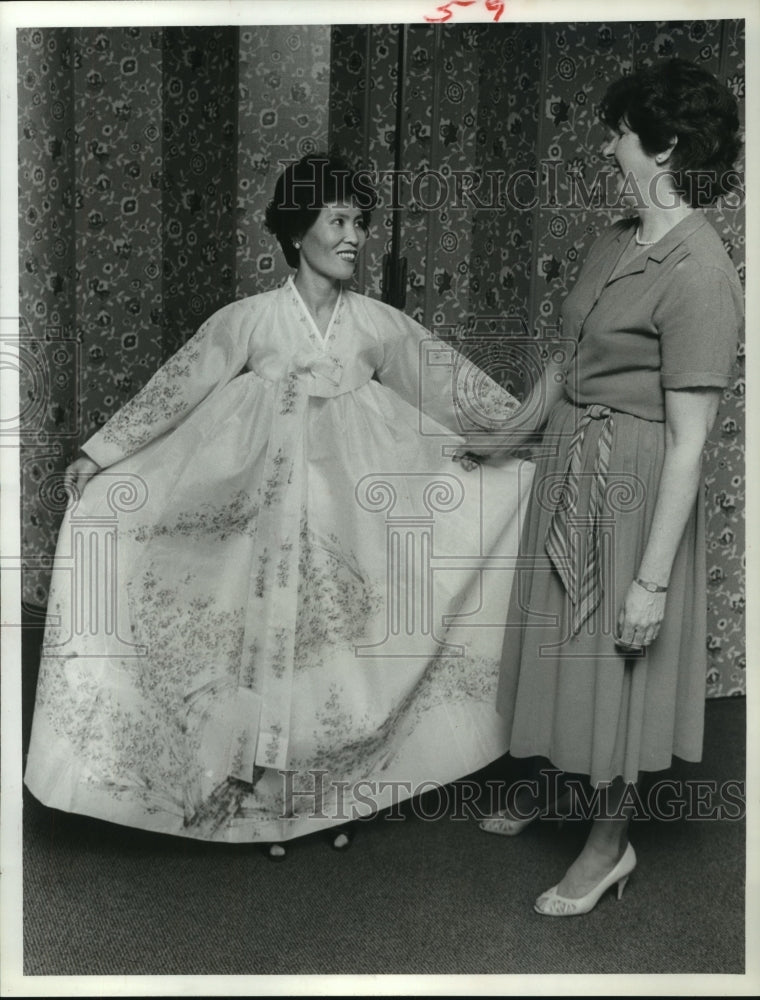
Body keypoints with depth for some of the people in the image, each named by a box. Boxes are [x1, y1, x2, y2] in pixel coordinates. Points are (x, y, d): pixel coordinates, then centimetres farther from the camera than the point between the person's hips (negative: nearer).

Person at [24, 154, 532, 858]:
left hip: (351, 510, 2)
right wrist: (100, 455, -2)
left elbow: (460, 386, 4)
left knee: (340, 644, 7)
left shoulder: (380, 325, -2)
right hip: (272, 504, -1)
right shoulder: (249, 319, -6)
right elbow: (172, 389, -2)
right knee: (269, 638, 5)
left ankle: (334, 793, 27)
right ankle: (269, 793, 25)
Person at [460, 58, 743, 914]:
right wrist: (508, 437, 24)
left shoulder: (700, 276, -22)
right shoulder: (619, 238, 4)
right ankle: (546, 784, 47)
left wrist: (652, 579, -21)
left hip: (632, 487, -8)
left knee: (612, 661, 8)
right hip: (568, 467, 8)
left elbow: (688, 444, -23)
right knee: (559, 637, 22)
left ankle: (610, 843, 33)